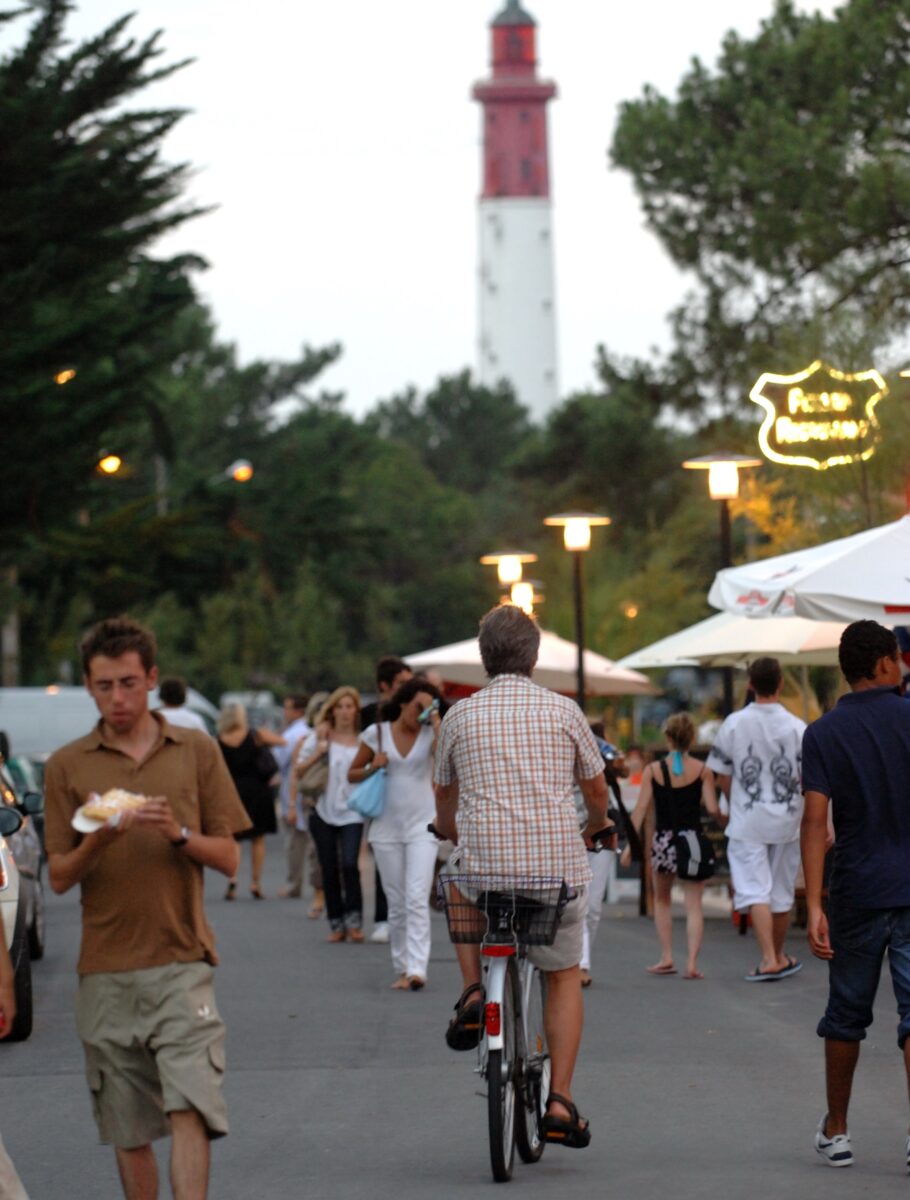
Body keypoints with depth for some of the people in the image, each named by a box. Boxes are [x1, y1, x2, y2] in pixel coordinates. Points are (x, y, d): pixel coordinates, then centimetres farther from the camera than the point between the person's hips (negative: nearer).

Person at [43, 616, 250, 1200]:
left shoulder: (197, 751, 7)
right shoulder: (67, 765, 6)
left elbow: (228, 858, 7)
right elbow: (59, 877, 5)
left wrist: (179, 834, -13)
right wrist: (96, 841, -16)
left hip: (182, 961, -1)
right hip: (106, 970, 1)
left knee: (189, 1110, -14)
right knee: (129, 1130, 6)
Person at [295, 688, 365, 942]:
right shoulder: (319, 737, 7)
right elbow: (298, 772, 8)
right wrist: (317, 754, -5)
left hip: (352, 813, -2)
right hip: (324, 812, 2)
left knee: (349, 864, -17)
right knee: (329, 870, 4)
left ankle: (354, 921, -7)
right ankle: (336, 923, 12)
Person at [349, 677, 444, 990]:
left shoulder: (430, 733, 2)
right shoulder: (377, 733, 3)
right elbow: (352, 774, 11)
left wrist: (436, 722, -14)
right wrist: (373, 767, -8)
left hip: (422, 825, -2)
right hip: (387, 826, 2)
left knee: (417, 899, -14)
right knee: (396, 903, 6)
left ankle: (416, 969, -21)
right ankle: (401, 968, 14)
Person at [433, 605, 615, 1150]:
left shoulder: (461, 715, 6)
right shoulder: (563, 711, 3)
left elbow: (445, 804, 19)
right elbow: (598, 794, 15)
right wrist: (591, 831, 38)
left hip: (481, 863, 1)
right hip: (559, 868, 0)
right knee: (565, 976, 19)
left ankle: (473, 993, 13)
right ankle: (560, 1101, 10)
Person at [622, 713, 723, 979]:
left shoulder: (653, 770, -1)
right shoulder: (702, 771, -3)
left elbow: (641, 809, -4)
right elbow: (713, 809, -8)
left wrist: (631, 843, -2)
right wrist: (727, 824, 11)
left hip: (663, 840, 1)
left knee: (662, 900, 19)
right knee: (693, 904, 4)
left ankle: (666, 958, 14)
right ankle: (692, 962, -7)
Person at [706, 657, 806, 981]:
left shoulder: (733, 724, -5)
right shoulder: (797, 727, -6)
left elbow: (723, 778, 2)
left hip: (747, 821, -1)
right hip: (786, 820, 1)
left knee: (755, 889, -4)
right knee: (781, 891, 13)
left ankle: (769, 958, -18)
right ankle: (778, 957, 27)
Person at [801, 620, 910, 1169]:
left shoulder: (823, 733, -2)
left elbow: (816, 822, -10)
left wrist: (814, 906, -12)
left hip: (856, 893, 1)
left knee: (847, 1013, 14)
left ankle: (836, 1130, 22)